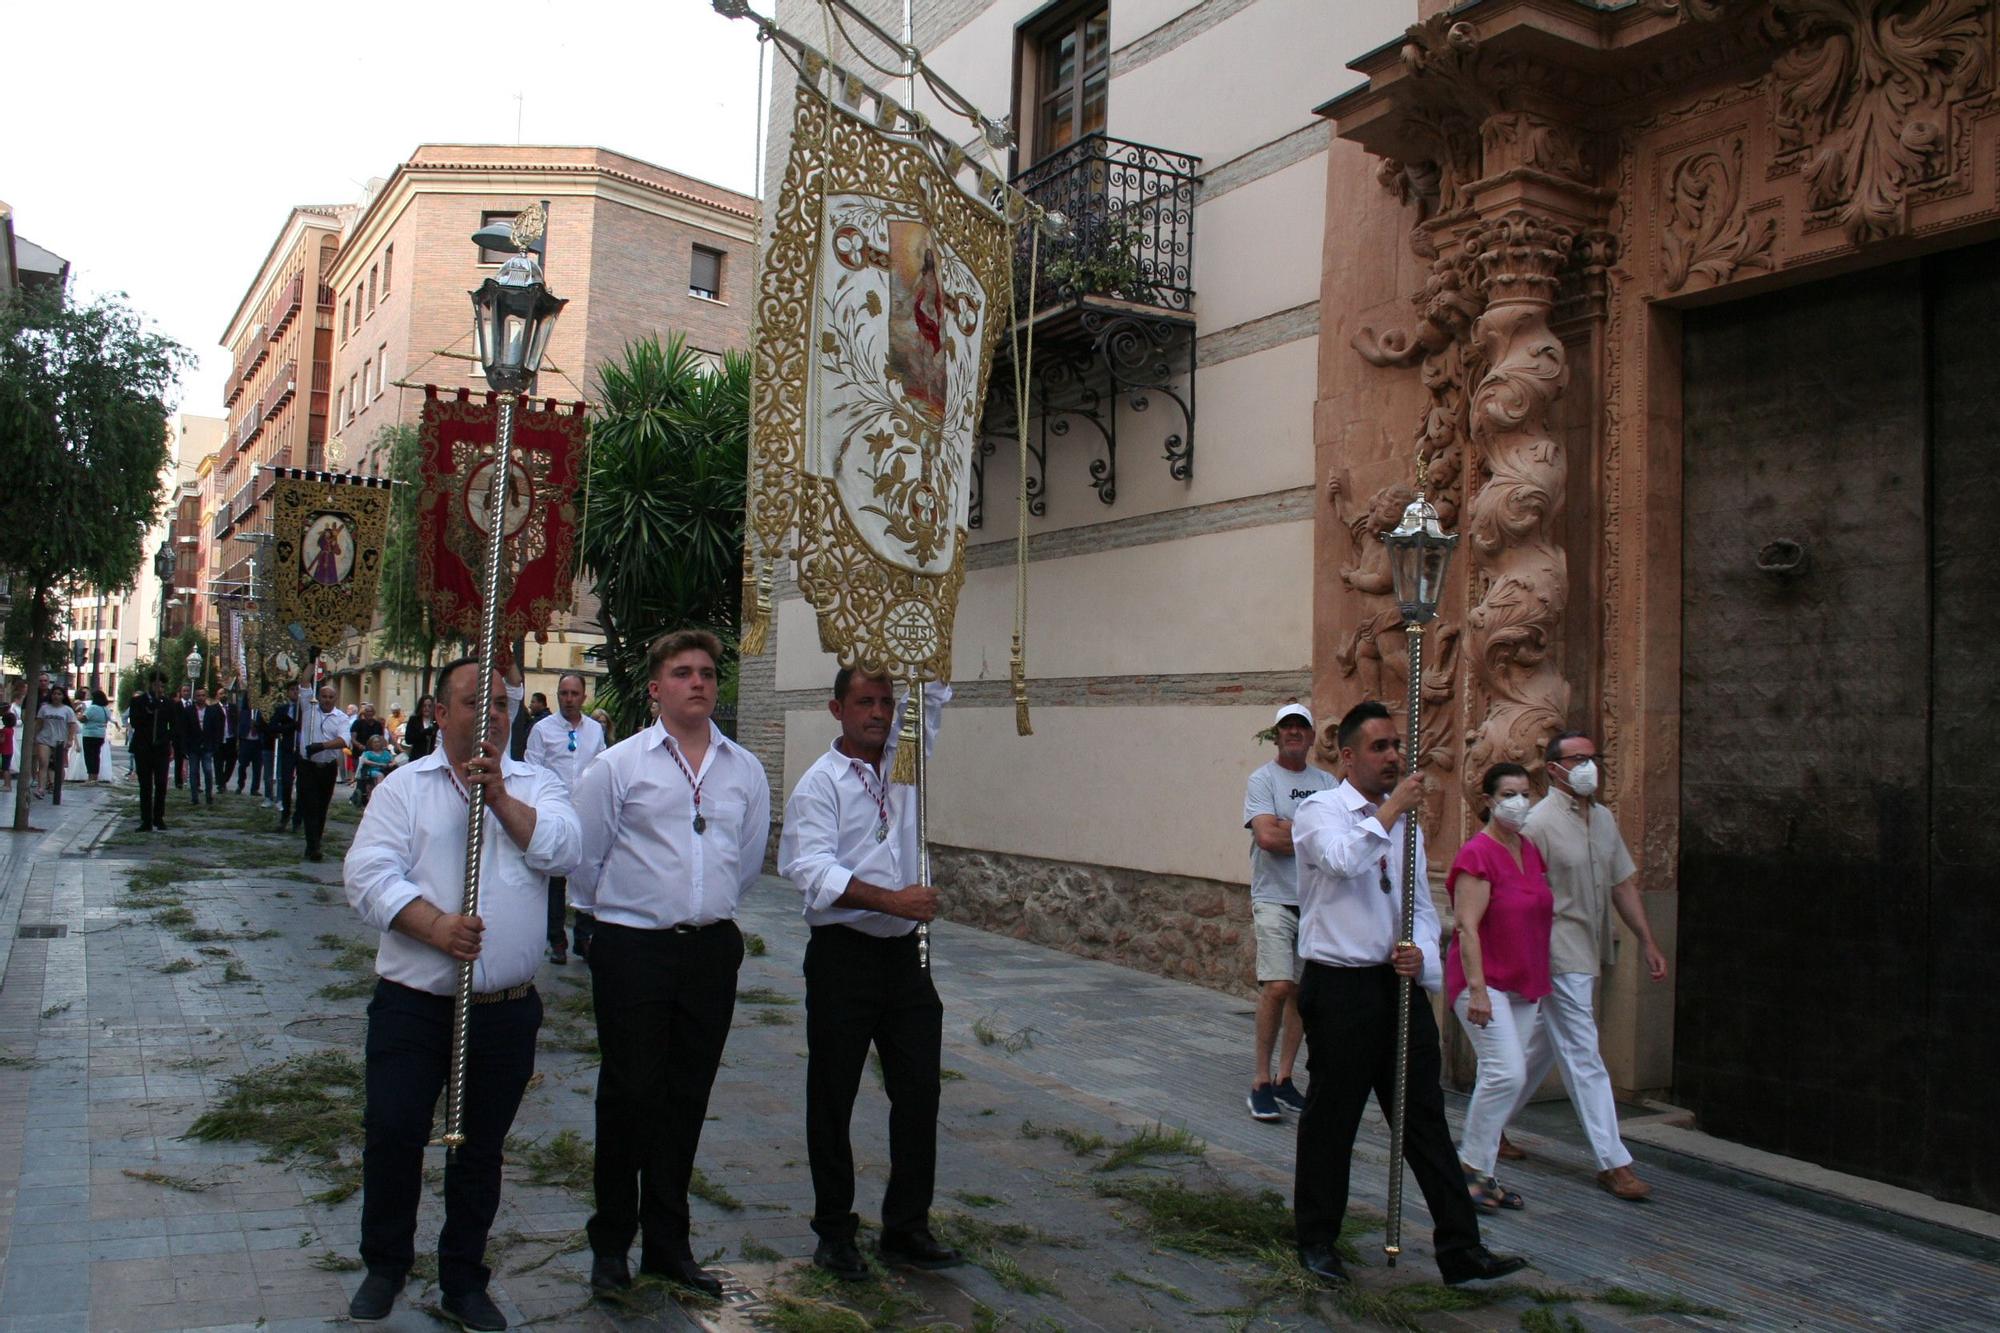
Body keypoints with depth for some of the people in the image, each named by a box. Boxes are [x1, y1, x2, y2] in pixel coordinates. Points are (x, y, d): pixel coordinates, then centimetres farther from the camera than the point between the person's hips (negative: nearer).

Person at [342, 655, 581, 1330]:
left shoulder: (535, 786, 8)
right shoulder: (404, 786, 4)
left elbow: (561, 850, -10)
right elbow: (369, 875, -8)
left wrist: (501, 797, -18)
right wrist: (433, 925, -22)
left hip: (508, 1009, 1)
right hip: (413, 1003, -1)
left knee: (482, 1148, 11)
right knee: (391, 1133, -2)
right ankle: (384, 1264, 24)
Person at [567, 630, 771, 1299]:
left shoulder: (746, 770, 6)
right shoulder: (617, 765, -3)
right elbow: (584, 857, 3)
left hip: (712, 948, 3)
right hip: (633, 949, -3)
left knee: (687, 1099, 11)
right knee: (629, 1094, 3)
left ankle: (668, 1243, 25)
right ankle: (611, 1241, 21)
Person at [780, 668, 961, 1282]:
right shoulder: (820, 783, -7)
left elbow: (933, 693, 12)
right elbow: (814, 870, -18)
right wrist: (891, 900, -26)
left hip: (905, 953, 5)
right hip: (843, 955, -5)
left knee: (919, 1091, 6)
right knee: (833, 1097, 7)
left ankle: (906, 1228, 19)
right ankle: (835, 1231, 21)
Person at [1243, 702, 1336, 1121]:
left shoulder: (1327, 783, 13)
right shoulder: (1262, 780, -2)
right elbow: (1267, 837, -16)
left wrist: (1287, 828, -10)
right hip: (1275, 899, -5)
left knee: (1302, 991, 8)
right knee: (1278, 986, -15)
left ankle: (1284, 1078, 18)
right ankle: (1260, 1080, -3)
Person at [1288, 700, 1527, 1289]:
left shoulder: (1406, 822, 13)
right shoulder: (1319, 811, -6)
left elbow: (1421, 903, 13)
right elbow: (1345, 860, -28)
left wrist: (1422, 952, -7)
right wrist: (1391, 809, -18)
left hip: (1400, 984, 6)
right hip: (1340, 987, -5)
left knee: (1424, 1118, 9)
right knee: (1331, 1118, 6)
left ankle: (1461, 1250, 16)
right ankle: (1317, 1241, 23)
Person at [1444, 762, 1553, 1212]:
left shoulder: (1530, 851, 11)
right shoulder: (1477, 854, -14)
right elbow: (1467, 927, -19)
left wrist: (1540, 981, 19)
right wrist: (1477, 989, -24)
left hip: (1523, 985, 8)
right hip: (1485, 981, -8)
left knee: (1504, 1077, 9)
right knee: (1507, 1071, -17)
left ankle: (1480, 1172, 18)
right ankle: (1469, 1165, -3)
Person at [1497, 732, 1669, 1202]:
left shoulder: (1604, 818, 11)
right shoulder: (1540, 822, -14)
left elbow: (1623, 884, 16)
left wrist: (1648, 941, 12)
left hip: (1588, 958, 9)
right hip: (1559, 957, -9)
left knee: (1542, 1049, 17)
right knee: (1584, 1058, -5)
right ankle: (1613, 1162, 0)